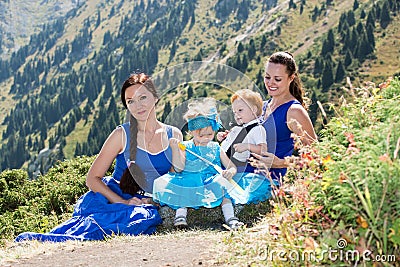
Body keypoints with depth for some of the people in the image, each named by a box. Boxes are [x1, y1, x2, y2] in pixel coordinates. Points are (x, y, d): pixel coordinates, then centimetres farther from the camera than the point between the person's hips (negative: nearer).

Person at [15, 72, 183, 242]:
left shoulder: (174, 135, 9)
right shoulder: (122, 135, 2)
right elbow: (92, 178, 1)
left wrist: (152, 200, -6)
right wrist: (123, 202, -15)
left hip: (150, 204, 1)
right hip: (111, 199, 0)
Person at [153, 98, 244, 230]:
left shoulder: (216, 148, 12)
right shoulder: (185, 147, 8)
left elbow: (232, 167, 9)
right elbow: (178, 169, -3)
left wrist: (230, 172, -16)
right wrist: (175, 151, -16)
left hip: (212, 184, 1)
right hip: (189, 184, -1)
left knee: (223, 188, -27)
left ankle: (230, 218, -31)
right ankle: (180, 214, -28)